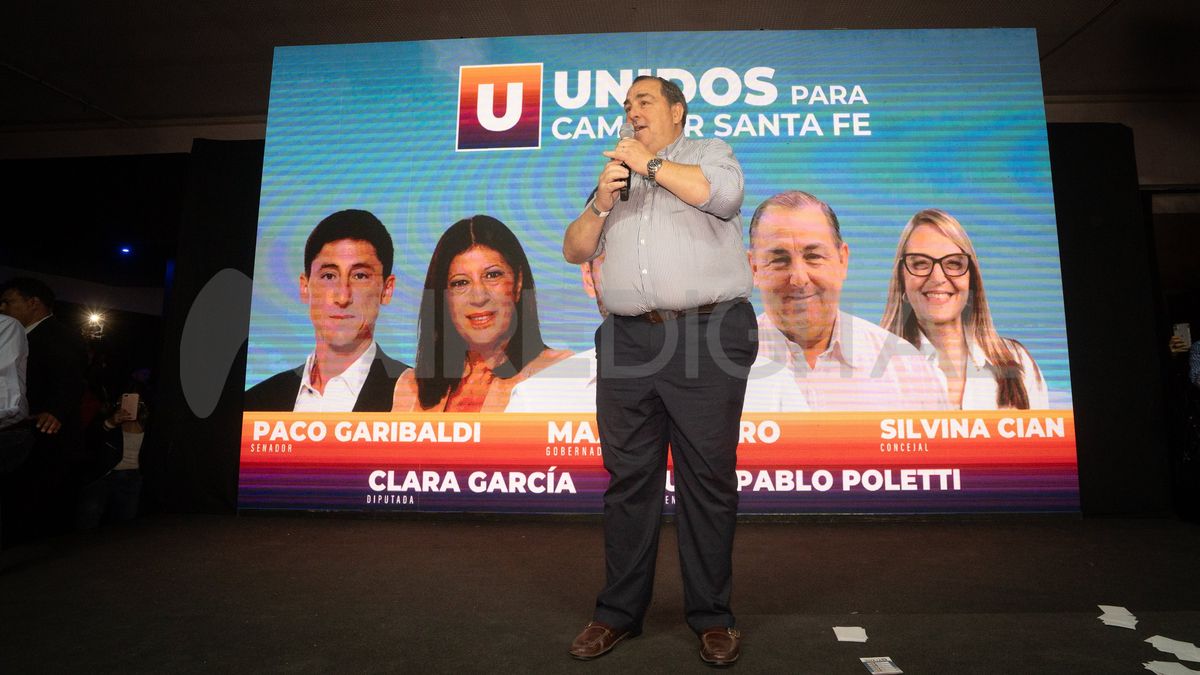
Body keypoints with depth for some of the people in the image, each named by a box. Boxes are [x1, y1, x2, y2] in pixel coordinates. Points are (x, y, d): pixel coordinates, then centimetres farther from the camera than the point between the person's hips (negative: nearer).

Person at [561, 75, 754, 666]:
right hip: (627, 341, 4)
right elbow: (575, 251, 19)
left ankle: (711, 617, 15)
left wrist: (651, 163, 0)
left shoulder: (710, 152, 16)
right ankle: (618, 612, 19)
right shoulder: (615, 176, 27)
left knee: (708, 479, 0)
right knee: (628, 479, 6)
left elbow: (723, 193, -8)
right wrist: (601, 203, 2)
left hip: (707, 335, -3)